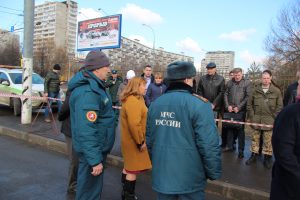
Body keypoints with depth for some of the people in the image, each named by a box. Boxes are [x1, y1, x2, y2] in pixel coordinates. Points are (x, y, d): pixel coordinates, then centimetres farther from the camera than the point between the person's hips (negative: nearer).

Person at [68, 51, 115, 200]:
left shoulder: (93, 85, 7)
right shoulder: (87, 91, -27)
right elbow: (86, 130, -31)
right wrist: (95, 160, -28)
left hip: (97, 146, 10)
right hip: (92, 149, -10)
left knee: (93, 184, 25)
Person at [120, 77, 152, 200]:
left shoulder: (133, 99, 12)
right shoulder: (133, 101, -22)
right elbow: (134, 124, -30)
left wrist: (140, 140, 19)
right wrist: (140, 141, -21)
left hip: (130, 140, 11)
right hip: (134, 141, -11)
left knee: (128, 167, 20)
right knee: (134, 169, 1)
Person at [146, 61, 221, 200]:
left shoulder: (155, 104, 2)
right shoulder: (199, 105, -16)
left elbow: (149, 140, 8)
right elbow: (209, 145, -19)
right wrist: (213, 173, -3)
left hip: (161, 175, 5)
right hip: (190, 179, -4)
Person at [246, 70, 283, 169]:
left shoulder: (276, 91, 0)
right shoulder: (256, 90, 5)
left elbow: (279, 106, 0)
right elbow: (249, 104, 8)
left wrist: (274, 119, -6)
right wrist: (251, 116, 1)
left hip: (269, 121, -2)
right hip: (256, 120, 2)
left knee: (268, 141, 4)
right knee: (255, 139, 12)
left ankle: (267, 158, 17)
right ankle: (254, 155, 24)